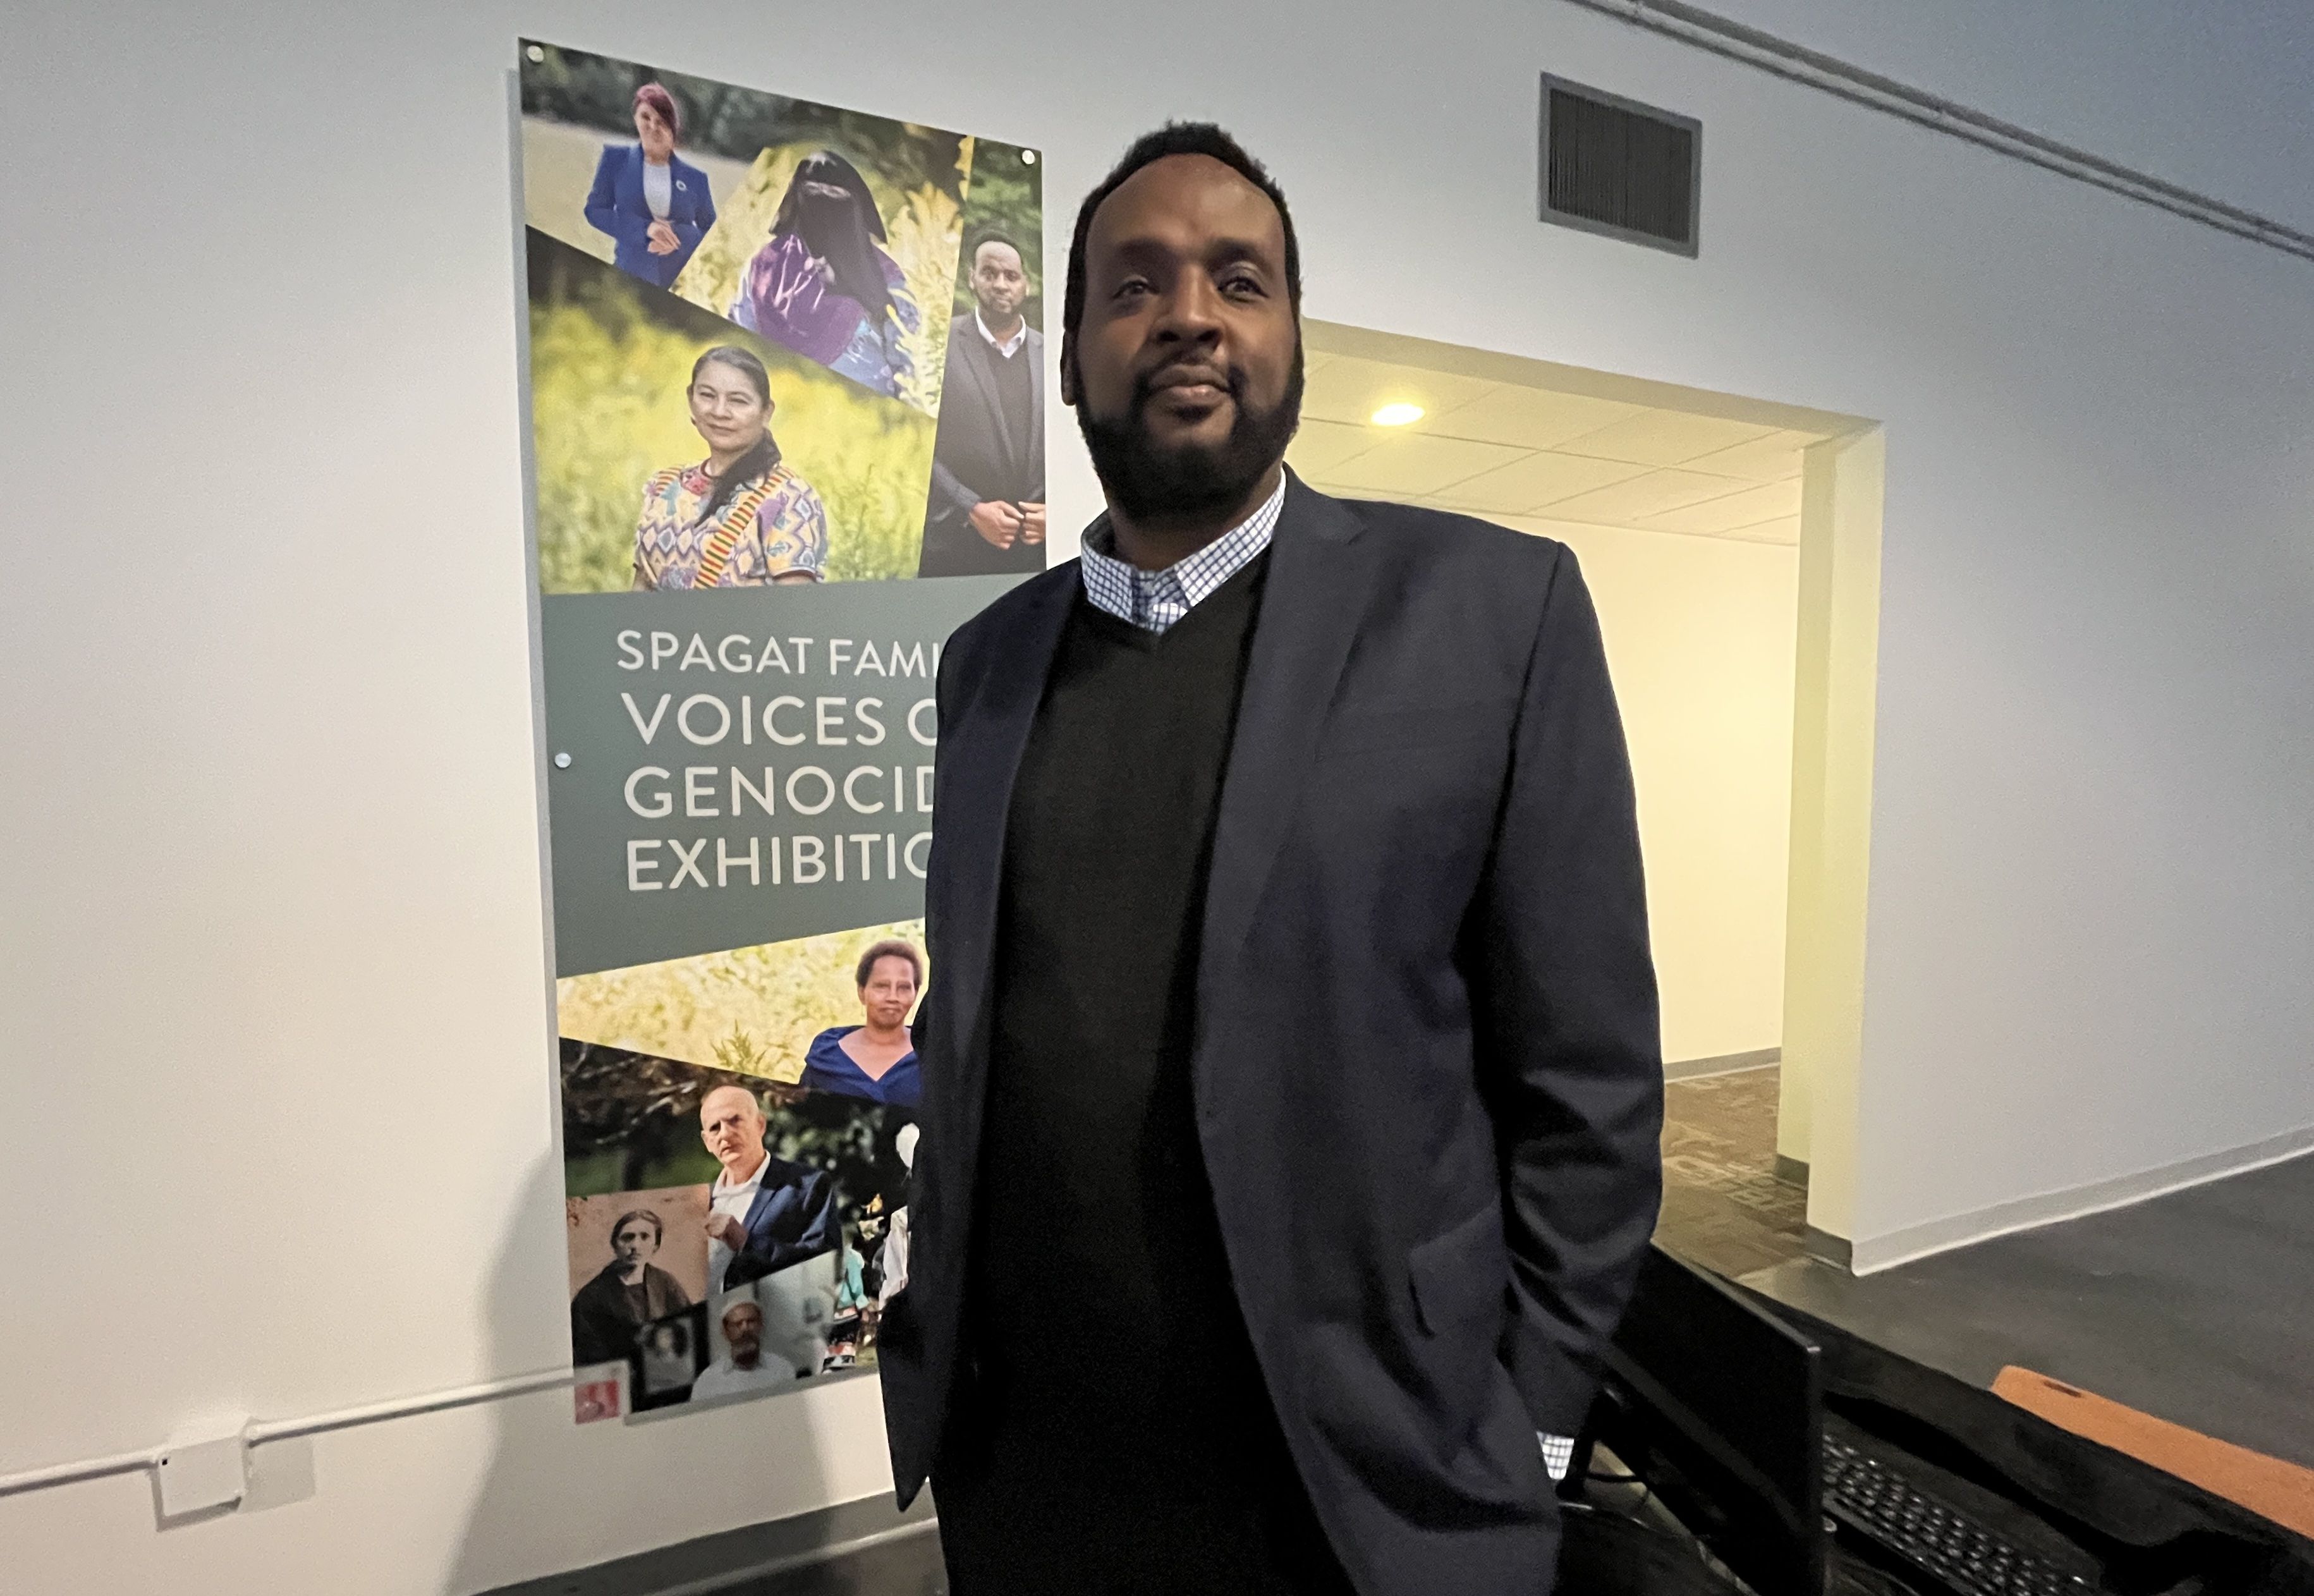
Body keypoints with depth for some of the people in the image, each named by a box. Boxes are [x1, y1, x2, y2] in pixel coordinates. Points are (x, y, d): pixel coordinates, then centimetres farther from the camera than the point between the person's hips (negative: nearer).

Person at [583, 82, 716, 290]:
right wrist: (645, 228, -12)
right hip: (630, 278, 0)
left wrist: (678, 238, -11)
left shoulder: (695, 177, 9)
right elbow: (594, 210, 5)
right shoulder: (616, 158, 8)